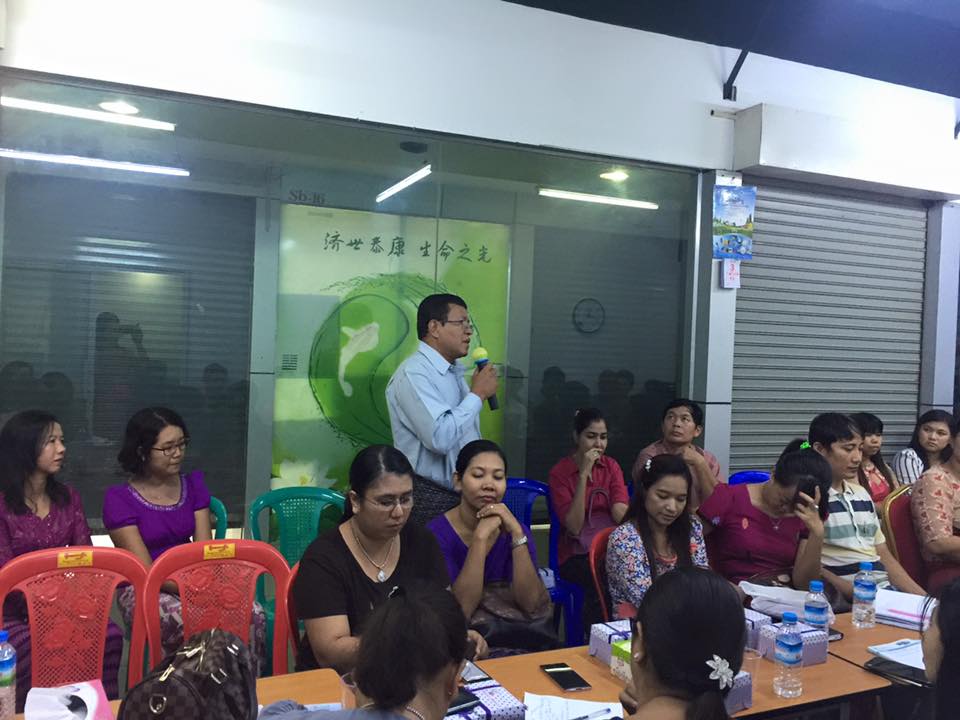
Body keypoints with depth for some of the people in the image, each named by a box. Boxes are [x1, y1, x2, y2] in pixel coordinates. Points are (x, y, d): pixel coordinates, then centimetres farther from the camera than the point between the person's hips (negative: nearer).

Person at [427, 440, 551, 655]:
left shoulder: (515, 528, 1)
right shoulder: (437, 533, -11)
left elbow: (530, 603, -11)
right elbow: (461, 609, -19)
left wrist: (516, 532, -19)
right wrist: (481, 536, -23)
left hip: (521, 635, 4)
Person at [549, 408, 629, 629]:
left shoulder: (611, 466, 8)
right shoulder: (559, 472, -5)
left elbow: (620, 510, -8)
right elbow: (574, 526, -14)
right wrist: (583, 474, -19)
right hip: (576, 555, -3)